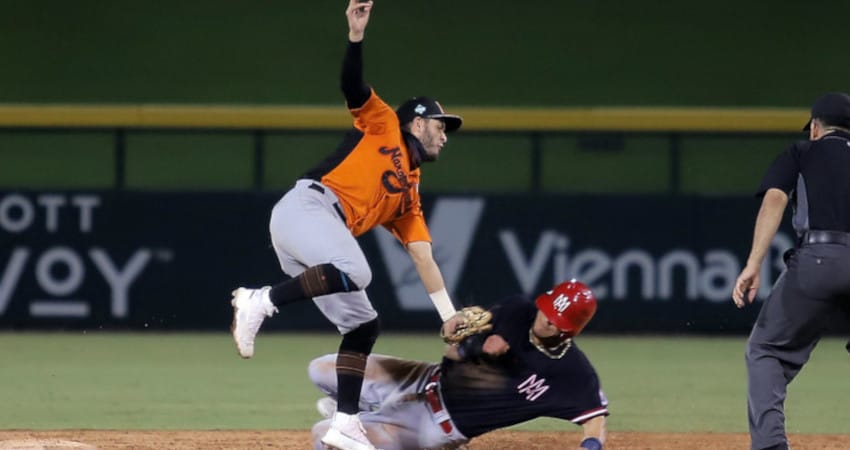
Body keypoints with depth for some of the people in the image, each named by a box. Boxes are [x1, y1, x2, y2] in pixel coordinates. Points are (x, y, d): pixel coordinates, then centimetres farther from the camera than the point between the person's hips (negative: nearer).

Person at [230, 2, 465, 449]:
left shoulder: (409, 195, 29)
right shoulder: (383, 124, 13)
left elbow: (423, 257, 26)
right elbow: (353, 87, -4)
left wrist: (448, 314, 21)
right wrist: (356, 36, -20)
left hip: (323, 235, 9)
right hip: (307, 206, -9)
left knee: (362, 324, 5)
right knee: (354, 272, -35)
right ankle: (262, 300, -28)